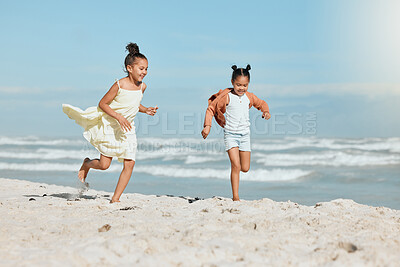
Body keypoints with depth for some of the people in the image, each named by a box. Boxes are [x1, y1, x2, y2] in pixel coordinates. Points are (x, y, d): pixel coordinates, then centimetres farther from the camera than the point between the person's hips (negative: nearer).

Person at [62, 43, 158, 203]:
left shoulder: (142, 87, 0)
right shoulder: (119, 85, -17)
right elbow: (102, 104, -13)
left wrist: (146, 110, 0)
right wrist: (118, 117, -24)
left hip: (127, 130, 5)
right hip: (110, 127, -5)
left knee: (129, 164, -7)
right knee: (104, 164, -3)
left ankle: (115, 198, 3)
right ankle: (87, 164, 34)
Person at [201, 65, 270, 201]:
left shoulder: (249, 97, 4)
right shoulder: (226, 96, -9)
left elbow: (261, 103, 22)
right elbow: (211, 109, -3)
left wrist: (265, 111, 1)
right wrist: (207, 126, -13)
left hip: (245, 135, 4)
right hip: (230, 134, -4)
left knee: (245, 168, 7)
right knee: (236, 166, -15)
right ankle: (235, 196, -10)